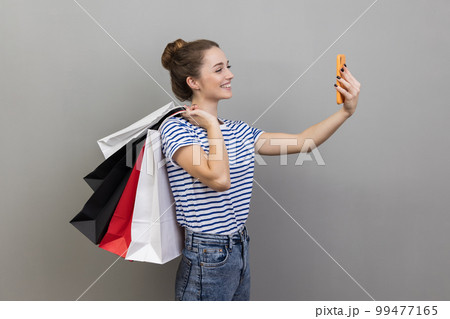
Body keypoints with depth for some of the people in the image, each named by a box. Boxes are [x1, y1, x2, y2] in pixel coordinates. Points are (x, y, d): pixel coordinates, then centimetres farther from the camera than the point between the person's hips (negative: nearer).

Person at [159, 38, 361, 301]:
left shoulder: (237, 131, 8)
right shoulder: (176, 129, -14)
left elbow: (303, 142, 3)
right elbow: (219, 179, -28)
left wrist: (346, 111, -6)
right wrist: (212, 126, -16)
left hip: (240, 253, 7)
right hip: (206, 261, -7)